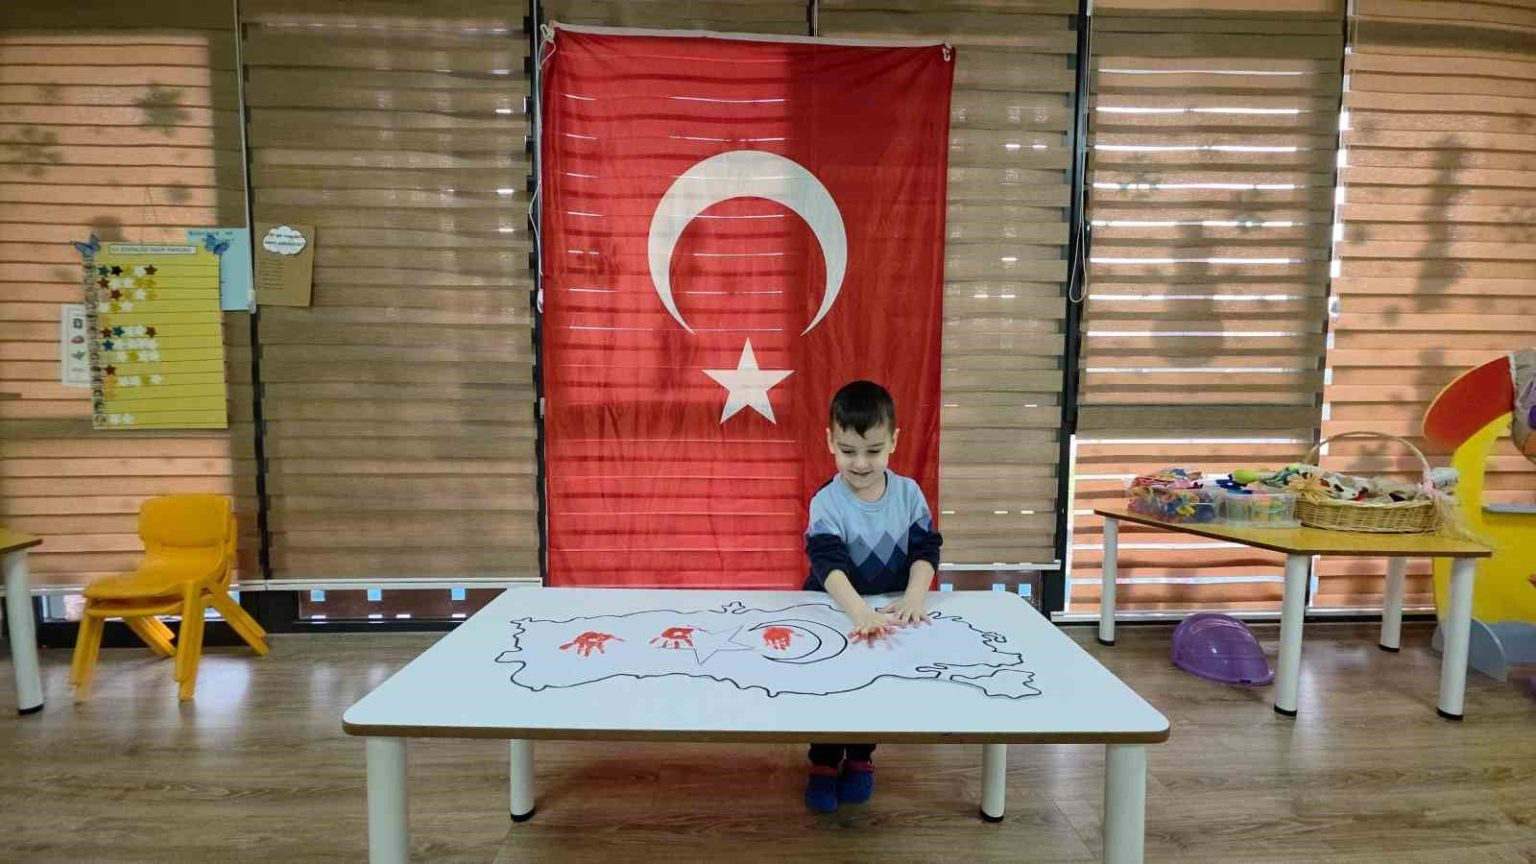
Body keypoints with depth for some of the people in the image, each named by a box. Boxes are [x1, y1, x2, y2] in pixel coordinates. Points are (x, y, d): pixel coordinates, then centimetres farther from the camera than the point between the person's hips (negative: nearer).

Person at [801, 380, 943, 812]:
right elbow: (829, 564, -34)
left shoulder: (908, 493, -10)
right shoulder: (826, 502, -22)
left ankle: (860, 757, 35)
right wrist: (861, 614, -50)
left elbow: (926, 550, -12)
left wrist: (913, 598, -31)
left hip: (890, 610, 3)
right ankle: (823, 762, 28)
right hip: (836, 612, -2)